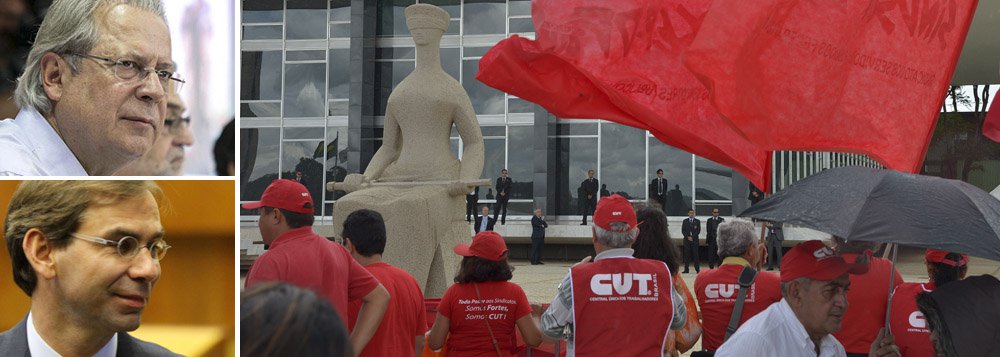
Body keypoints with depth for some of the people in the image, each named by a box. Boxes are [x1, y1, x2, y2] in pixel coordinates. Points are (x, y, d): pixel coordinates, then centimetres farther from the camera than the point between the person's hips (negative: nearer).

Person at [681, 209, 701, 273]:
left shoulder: (697, 221, 8)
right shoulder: (685, 221, 11)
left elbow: (698, 231, 1)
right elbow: (683, 231, 5)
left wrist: (692, 237, -9)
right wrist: (688, 237, -9)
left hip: (695, 240, -1)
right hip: (687, 240, 1)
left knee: (695, 254, -5)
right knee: (687, 254, -2)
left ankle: (697, 269, -5)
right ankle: (686, 269, -1)